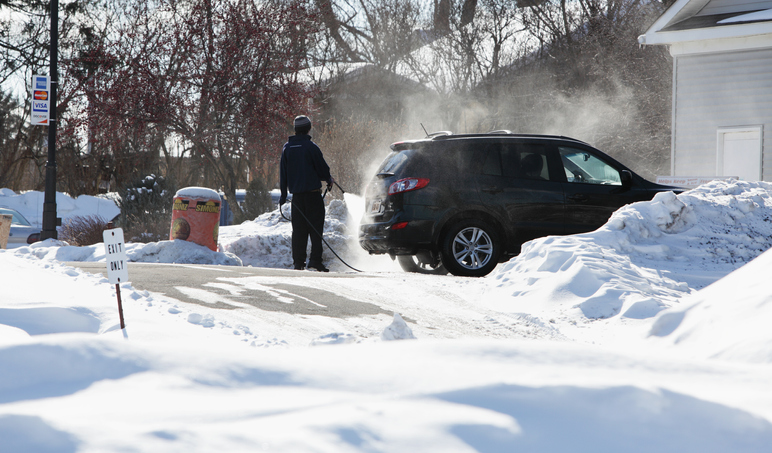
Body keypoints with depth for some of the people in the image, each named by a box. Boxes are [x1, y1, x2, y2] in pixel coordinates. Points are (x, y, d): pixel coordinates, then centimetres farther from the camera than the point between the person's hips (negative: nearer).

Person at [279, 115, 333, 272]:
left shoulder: (287, 147, 8)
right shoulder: (311, 147, -10)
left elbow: (283, 172, 12)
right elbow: (323, 169, -5)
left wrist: (283, 194, 17)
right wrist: (329, 180, 16)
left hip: (296, 194, 5)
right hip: (313, 192, -5)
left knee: (298, 228, 8)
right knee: (316, 226, -3)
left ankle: (298, 261, 6)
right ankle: (315, 260, -12)